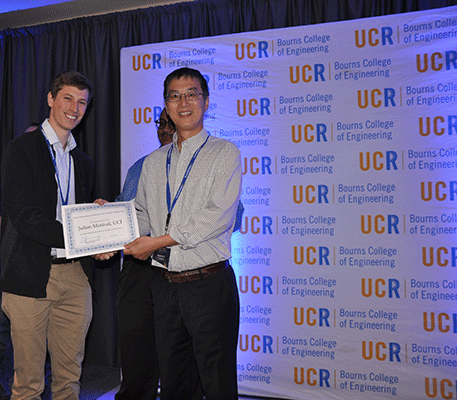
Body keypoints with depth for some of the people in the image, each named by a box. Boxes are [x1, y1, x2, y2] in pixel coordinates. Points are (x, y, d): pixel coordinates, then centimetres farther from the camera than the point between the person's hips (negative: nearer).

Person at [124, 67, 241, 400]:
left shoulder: (225, 153, -3)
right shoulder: (153, 162, 14)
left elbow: (218, 216, -15)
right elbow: (142, 215, 16)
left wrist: (159, 241, -17)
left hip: (208, 282, -5)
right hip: (165, 283, 5)